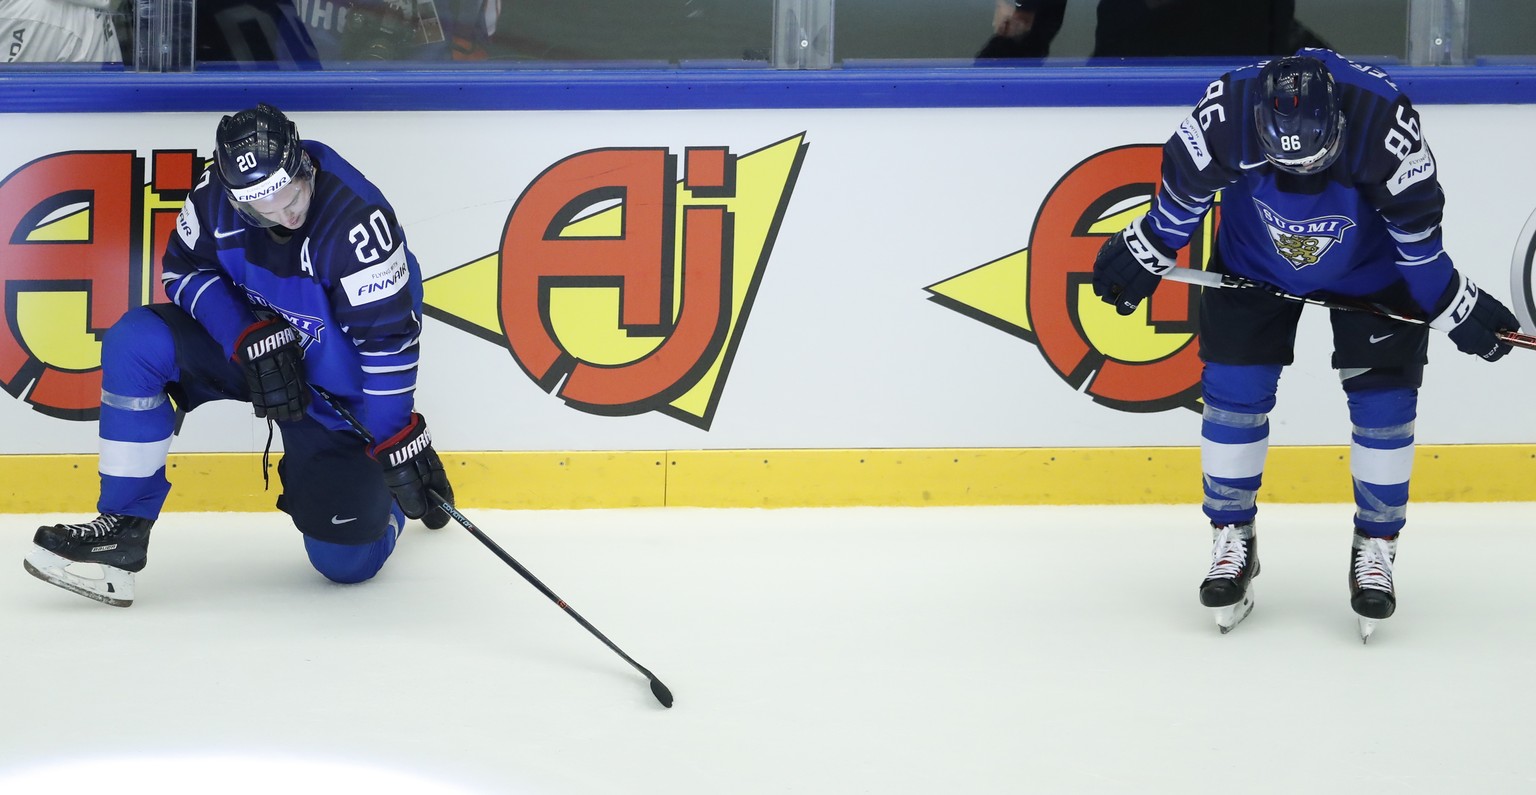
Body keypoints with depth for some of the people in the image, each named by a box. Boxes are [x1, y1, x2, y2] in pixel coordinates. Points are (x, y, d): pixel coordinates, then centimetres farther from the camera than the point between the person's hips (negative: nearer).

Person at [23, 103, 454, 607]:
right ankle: (123, 527, -13)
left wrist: (400, 444, -31)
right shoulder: (220, 193, -18)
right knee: (135, 343, -20)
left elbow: (390, 335, -31)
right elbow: (184, 266, -5)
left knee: (346, 560, -8)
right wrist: (251, 337, -22)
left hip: (336, 388, -5)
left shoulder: (356, 219, -33)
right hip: (244, 341, 5)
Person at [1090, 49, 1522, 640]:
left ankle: (1375, 548, 9)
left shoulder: (1385, 124, -36)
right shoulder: (1225, 115, -34)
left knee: (1383, 395, -5)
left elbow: (1418, 231, -20)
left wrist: (1459, 311, -12)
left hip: (1370, 267, -1)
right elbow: (1183, 190, -12)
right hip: (1254, 261, 1)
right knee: (1234, 391, -3)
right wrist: (1143, 255, 0)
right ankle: (1232, 540, 13)